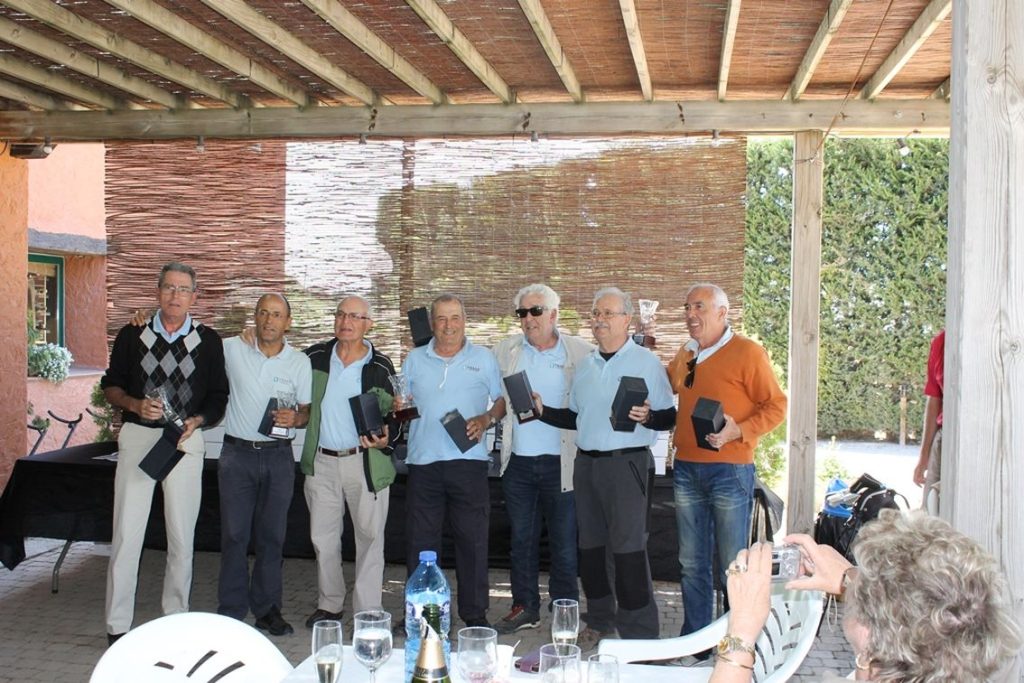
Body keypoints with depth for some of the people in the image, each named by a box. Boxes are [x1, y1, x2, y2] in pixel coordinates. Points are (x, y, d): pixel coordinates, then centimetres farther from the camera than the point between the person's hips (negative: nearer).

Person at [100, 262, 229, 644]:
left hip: (187, 439, 0)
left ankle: (176, 620, 18)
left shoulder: (208, 341, 7)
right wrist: (136, 405, -10)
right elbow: (110, 386, 9)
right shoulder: (132, 336, 8)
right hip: (136, 437, 0)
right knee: (126, 534, -3)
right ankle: (118, 626, 6)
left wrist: (195, 421, -11)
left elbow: (218, 397, 7)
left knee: (182, 536, 5)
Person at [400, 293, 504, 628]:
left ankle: (474, 613, 12)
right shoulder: (414, 359, 13)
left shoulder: (483, 358, 7)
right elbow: (401, 403, 17)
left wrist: (486, 419, -10)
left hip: (469, 461, -2)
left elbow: (503, 400, 8)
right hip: (424, 462, 2)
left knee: (473, 540, 1)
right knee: (420, 541, 6)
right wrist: (398, 408, -5)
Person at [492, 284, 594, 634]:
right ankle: (525, 608, 24)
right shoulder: (506, 350, 8)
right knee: (521, 539, 12)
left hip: (561, 462, -3)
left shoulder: (581, 353, -3)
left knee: (564, 542, 3)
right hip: (518, 462, 4)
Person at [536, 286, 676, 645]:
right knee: (590, 547, 13)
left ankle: (640, 636, 3)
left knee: (629, 548, -7)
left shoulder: (646, 362, -5)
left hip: (627, 463, -7)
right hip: (587, 463, 7)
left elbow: (670, 416, -7)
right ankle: (600, 621, 29)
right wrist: (543, 411, 6)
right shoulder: (586, 365, 14)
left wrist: (647, 417, -27)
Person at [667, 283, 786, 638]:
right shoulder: (684, 355, 13)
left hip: (729, 470, -6)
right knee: (691, 564, 12)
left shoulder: (747, 352, -6)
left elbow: (776, 407, -8)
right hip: (686, 469, 6)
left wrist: (738, 431, -21)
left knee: (733, 567, 1)